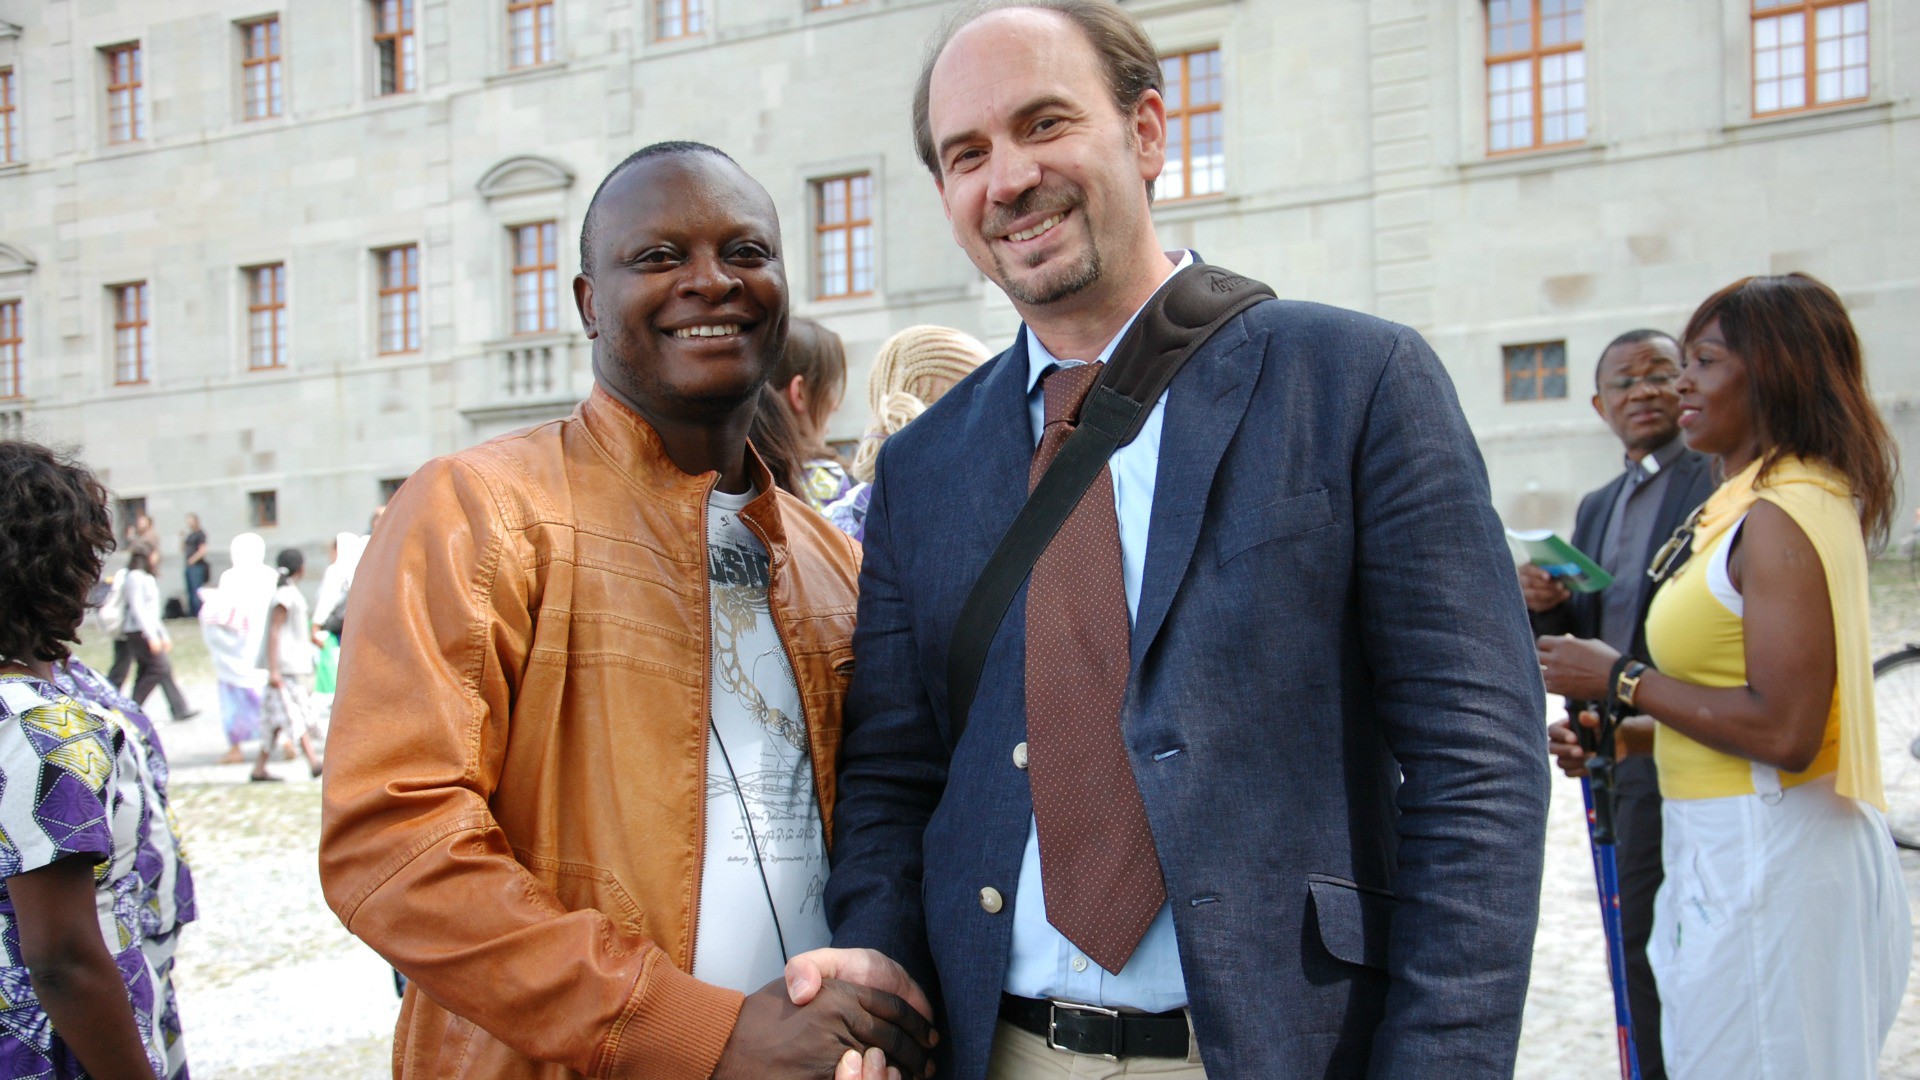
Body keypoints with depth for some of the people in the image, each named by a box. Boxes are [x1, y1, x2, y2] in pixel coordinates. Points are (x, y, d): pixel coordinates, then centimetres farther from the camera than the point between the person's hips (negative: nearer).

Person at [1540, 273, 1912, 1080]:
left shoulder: (1781, 518, -17)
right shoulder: (1769, 503, 13)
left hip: (1767, 860, -10)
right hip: (1739, 852, 10)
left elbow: (1783, 731, -24)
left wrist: (1621, 679, -14)